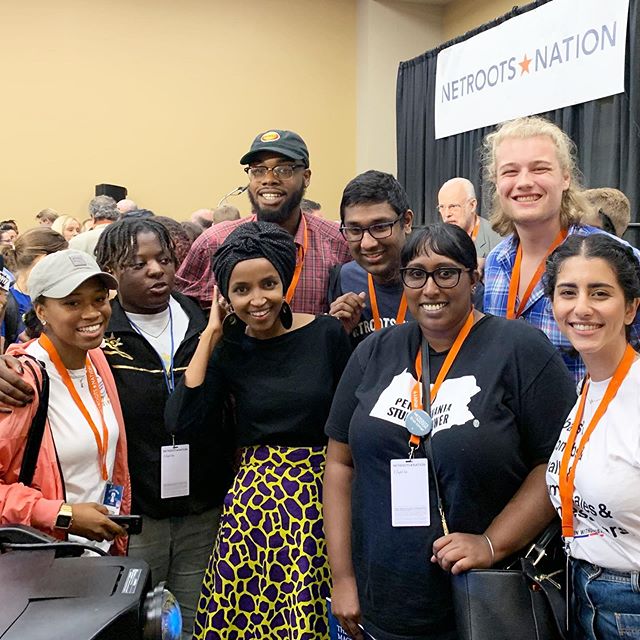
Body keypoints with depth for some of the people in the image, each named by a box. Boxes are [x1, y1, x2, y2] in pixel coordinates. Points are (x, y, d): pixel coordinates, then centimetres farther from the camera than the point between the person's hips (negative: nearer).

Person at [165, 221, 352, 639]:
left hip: (319, 487, -1)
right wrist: (210, 335, -7)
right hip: (255, 493, 2)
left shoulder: (327, 333, -4)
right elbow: (182, 421, -11)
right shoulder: (229, 349, 1)